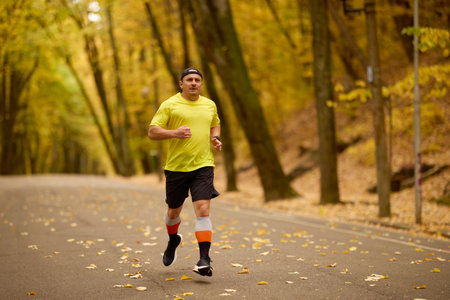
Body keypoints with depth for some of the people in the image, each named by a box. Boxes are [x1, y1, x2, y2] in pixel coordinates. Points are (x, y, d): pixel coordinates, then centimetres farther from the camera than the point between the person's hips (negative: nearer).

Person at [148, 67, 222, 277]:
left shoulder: (210, 105, 11)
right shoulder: (169, 105, -2)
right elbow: (152, 132, -4)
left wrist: (215, 138, 9)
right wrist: (175, 132, -20)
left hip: (203, 165, 1)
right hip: (176, 166, -1)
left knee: (203, 211, -14)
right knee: (174, 211, 15)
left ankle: (204, 260, -15)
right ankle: (173, 241, 47)